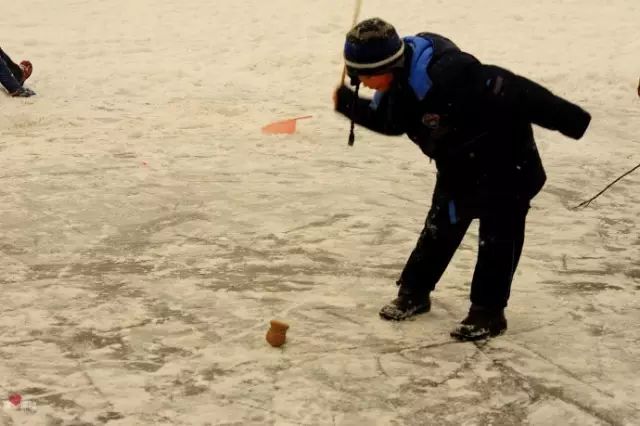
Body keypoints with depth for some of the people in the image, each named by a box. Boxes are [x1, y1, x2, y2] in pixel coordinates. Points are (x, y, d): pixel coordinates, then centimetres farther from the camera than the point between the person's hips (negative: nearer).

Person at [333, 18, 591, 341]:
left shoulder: (444, 74, -39)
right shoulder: (398, 83, -10)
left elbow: (509, 91, -38)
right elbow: (388, 120, 12)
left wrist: (569, 121, -35)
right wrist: (348, 104, -5)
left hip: (504, 157, -8)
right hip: (459, 164, 8)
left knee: (498, 235, 0)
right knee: (440, 226, 16)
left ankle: (488, 312, 8)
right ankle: (414, 292, 29)